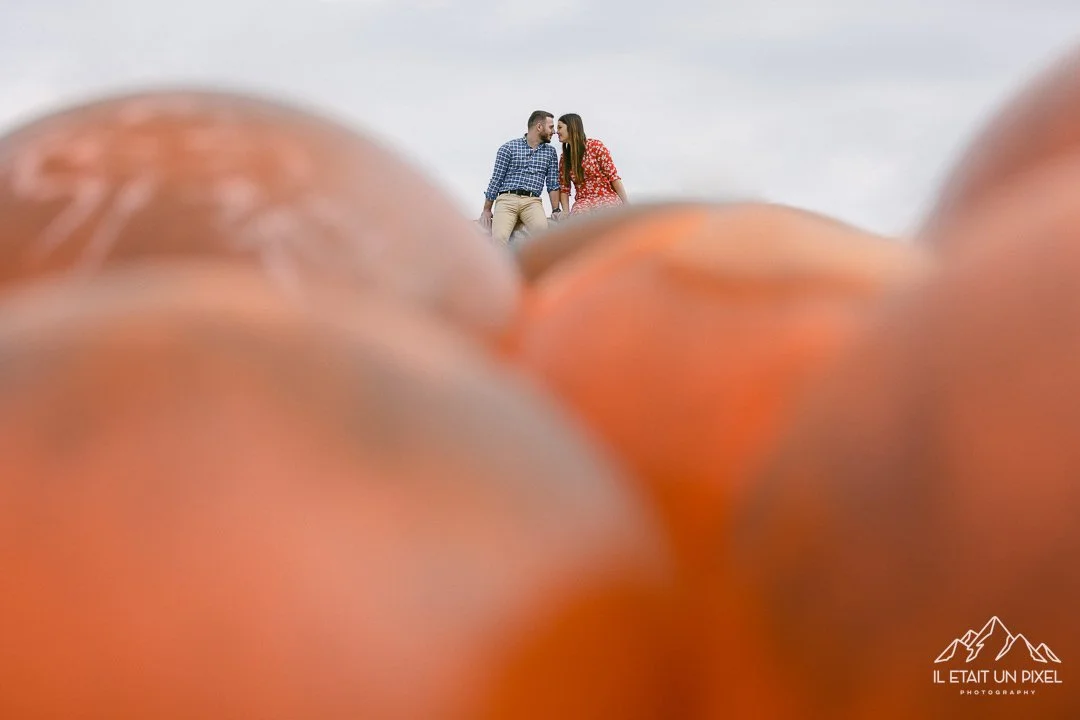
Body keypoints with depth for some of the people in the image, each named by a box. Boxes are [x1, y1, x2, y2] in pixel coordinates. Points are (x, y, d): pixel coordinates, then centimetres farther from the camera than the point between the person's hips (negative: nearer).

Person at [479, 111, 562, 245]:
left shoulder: (550, 152, 18)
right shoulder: (508, 148, 9)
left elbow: (553, 184, 15)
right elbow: (496, 180, 9)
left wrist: (556, 210, 1)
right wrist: (486, 210, 6)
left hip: (532, 202, 1)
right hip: (507, 199, -1)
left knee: (541, 227, -35)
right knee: (499, 237, -30)